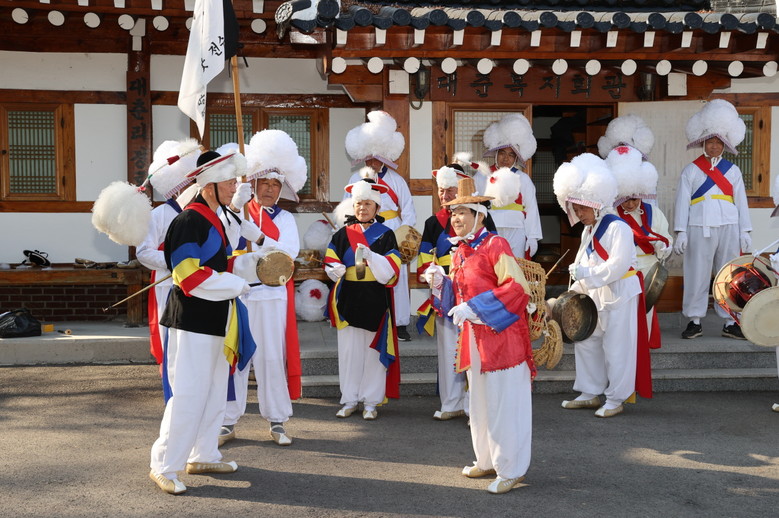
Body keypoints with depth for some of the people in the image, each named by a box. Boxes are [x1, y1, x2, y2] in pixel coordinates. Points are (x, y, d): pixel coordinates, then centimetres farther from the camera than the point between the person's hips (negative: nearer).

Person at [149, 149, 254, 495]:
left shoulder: (217, 219, 13)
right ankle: (164, 467, 2)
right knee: (188, 395, -7)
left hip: (216, 321, 10)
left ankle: (203, 456, 28)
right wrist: (237, 285, -14)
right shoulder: (189, 222, -17)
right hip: (193, 322, -10)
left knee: (215, 391, 16)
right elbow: (191, 278, -23)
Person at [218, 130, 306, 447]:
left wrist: (257, 237, -21)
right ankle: (228, 421, 13)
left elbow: (290, 252, -9)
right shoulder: (236, 213, 8)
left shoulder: (284, 218, 8)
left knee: (272, 357, 2)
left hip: (271, 296, 0)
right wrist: (235, 207, -17)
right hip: (237, 293, 0)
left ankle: (277, 421, 12)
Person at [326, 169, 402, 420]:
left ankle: (370, 402, 13)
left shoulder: (385, 235, 2)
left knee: (373, 350, 3)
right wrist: (334, 269, -14)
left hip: (375, 300, -2)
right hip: (348, 299, 2)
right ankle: (349, 400, 16)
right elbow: (331, 261, 8)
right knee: (348, 349, 5)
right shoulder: (343, 234, 9)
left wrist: (371, 256, -23)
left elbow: (391, 270, -7)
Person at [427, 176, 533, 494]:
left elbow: (517, 287, -23)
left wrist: (473, 308, -24)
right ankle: (488, 461, 31)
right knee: (480, 401, 17)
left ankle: (511, 469, 9)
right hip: (474, 336, 8)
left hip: (502, 336, -8)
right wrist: (441, 282, -2)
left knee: (504, 402, -2)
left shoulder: (495, 245, -13)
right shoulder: (458, 253, 12)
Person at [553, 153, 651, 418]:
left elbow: (618, 265, -25)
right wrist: (576, 288, 4)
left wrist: (587, 274, -24)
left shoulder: (618, 228, -16)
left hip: (619, 295, -9)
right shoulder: (588, 230, 13)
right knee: (586, 342, 13)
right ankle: (591, 393, 24)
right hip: (595, 295, 9)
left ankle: (616, 399, 8)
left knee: (616, 347, -2)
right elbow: (582, 263, 17)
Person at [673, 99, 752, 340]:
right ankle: (695, 321, 10)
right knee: (697, 275, 1)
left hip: (729, 229, 2)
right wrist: (680, 233, -7)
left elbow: (741, 202, 10)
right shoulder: (691, 171, 4)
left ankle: (730, 322, 12)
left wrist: (745, 232, 4)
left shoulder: (732, 170, 11)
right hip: (699, 230, -2)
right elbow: (682, 202, 0)